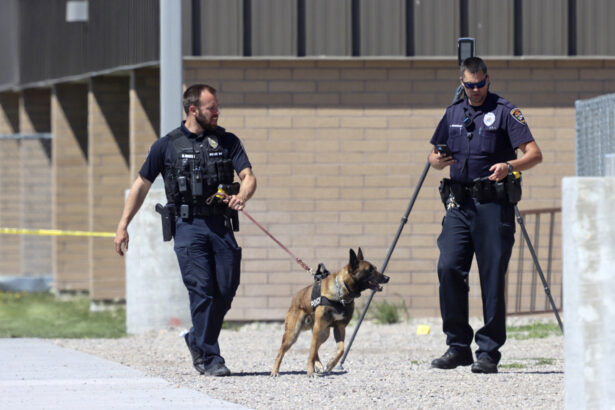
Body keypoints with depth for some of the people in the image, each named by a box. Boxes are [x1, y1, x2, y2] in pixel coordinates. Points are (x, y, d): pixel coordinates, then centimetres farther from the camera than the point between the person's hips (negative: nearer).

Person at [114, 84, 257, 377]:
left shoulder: (227, 141, 11)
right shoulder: (167, 145, 5)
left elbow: (248, 176, 2)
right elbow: (142, 184, 12)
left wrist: (242, 196, -22)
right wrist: (123, 225, 9)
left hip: (221, 225, 3)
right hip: (189, 226, -3)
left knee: (226, 290, 0)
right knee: (202, 291, -11)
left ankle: (197, 340, 25)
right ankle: (209, 358, -5)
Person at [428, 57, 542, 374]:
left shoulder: (505, 112, -1)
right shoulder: (453, 113, 15)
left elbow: (534, 154, -8)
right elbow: (435, 154, 23)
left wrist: (510, 165, -28)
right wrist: (438, 160, -2)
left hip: (493, 204, -4)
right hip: (459, 202, 4)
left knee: (492, 276, -5)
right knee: (448, 267, -8)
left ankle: (489, 352, 0)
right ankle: (458, 346, 2)